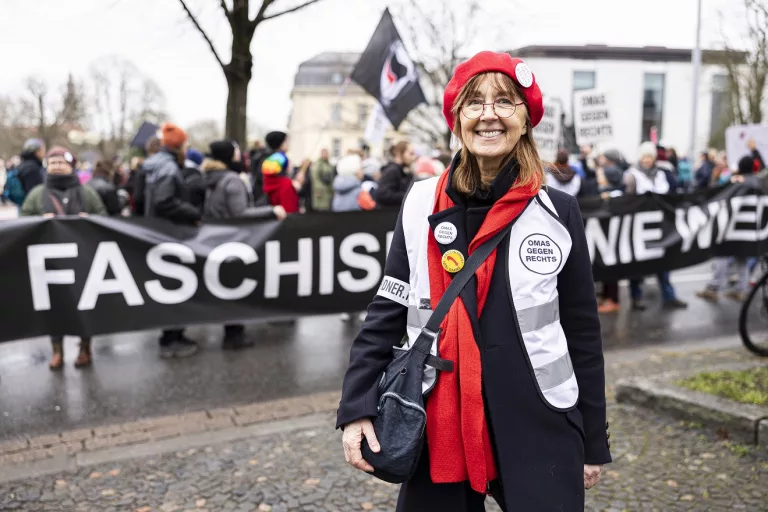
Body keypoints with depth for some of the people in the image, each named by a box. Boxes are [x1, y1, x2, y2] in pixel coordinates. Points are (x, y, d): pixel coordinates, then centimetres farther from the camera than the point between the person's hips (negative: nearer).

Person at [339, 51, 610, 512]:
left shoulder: (559, 213, -2)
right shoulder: (421, 206, 0)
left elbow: (583, 333, 2)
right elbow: (386, 315, 4)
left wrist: (594, 442, 6)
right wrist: (357, 407, -3)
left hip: (540, 434, -1)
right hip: (439, 431, 1)